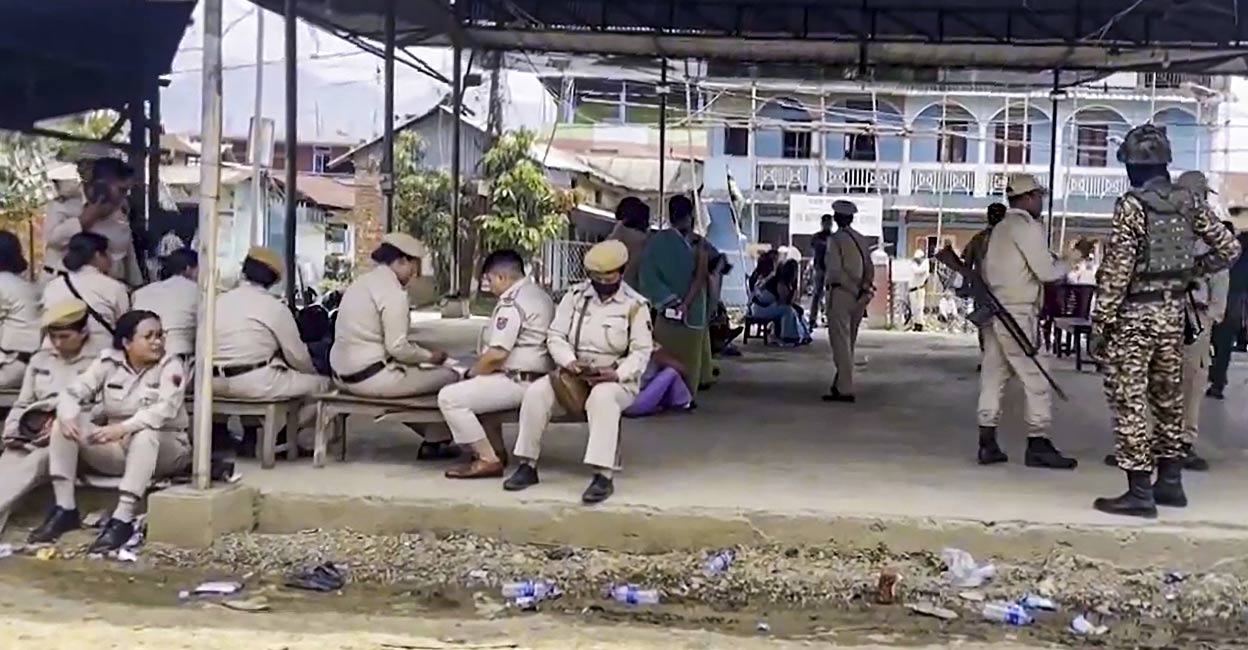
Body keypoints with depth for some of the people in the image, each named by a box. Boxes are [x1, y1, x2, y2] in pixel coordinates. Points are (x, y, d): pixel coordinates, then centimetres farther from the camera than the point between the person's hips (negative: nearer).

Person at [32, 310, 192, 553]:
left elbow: (165, 409, -28)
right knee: (64, 422, -14)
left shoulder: (170, 366, -11)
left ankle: (122, 520, -42)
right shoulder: (107, 363, 0)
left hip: (163, 451, -4)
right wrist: (68, 417, -31)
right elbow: (72, 392, -7)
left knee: (146, 432, -39)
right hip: (116, 450, 5)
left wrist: (123, 428, -41)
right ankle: (65, 510, -16)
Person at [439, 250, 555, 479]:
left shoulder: (511, 304, -17)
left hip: (518, 381, -11)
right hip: (540, 377, 11)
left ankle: (488, 460, -13)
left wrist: (472, 373, -4)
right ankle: (495, 450, 26)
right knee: (479, 391, 32)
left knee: (449, 397, -14)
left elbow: (497, 354, -23)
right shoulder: (540, 295, 14)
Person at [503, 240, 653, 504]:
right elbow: (555, 336, 3)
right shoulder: (575, 296, 6)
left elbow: (641, 351, -6)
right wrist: (570, 362, -18)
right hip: (573, 375, 4)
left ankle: (604, 475, -43)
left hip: (617, 379, -4)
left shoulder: (635, 304, -3)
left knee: (603, 397, -39)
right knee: (536, 392, -24)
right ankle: (528, 465, -14)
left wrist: (617, 374, -25)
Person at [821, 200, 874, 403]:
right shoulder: (862, 240, 11)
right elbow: (870, 268, 6)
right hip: (859, 297, 6)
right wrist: (864, 288, 1)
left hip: (840, 293, -6)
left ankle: (845, 390, -7)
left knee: (841, 343, -4)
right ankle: (840, 385, 22)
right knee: (848, 343, 15)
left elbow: (836, 270, -16)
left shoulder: (835, 239, -9)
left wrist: (856, 291, -7)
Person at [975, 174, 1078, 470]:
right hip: (1016, 313, -9)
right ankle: (1038, 444, 0)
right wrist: (1065, 265, 4)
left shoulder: (1001, 228, 17)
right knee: (1035, 377, -2)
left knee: (993, 375, 6)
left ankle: (987, 443, 6)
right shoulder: (1028, 227, -10)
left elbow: (987, 269, 19)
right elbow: (1045, 271, -13)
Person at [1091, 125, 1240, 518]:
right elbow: (1229, 248, 8)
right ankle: (1170, 482, 25)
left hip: (1134, 312, -7)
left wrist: (1101, 321, -13)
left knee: (1129, 400, -2)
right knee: (1168, 397, 16)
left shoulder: (1131, 205, -14)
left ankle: (1140, 492, -2)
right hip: (1173, 311, 7)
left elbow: (1118, 269, -17)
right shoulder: (1188, 203, 5)